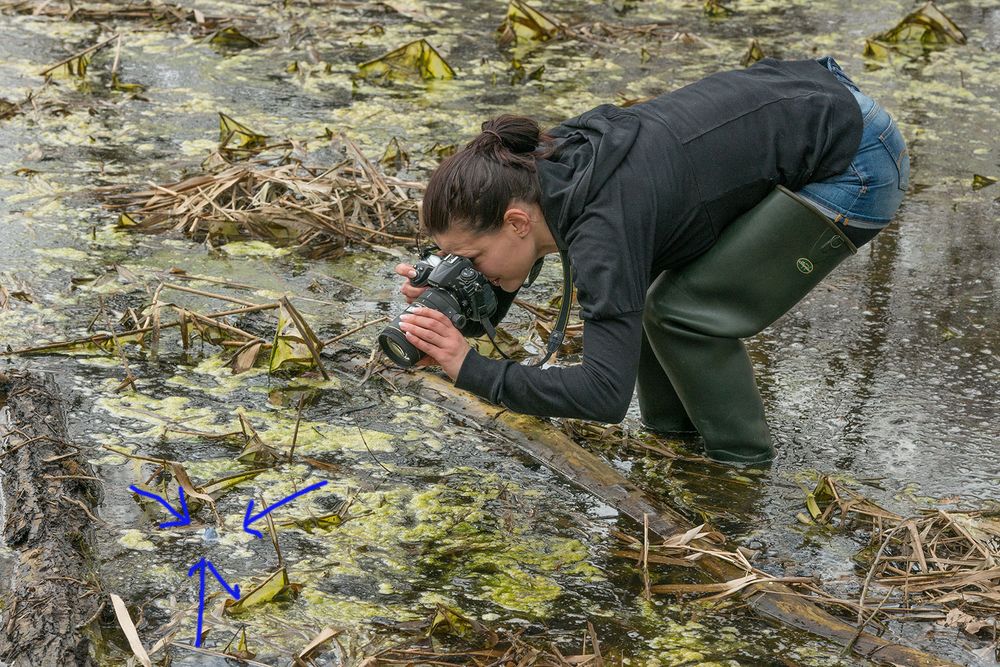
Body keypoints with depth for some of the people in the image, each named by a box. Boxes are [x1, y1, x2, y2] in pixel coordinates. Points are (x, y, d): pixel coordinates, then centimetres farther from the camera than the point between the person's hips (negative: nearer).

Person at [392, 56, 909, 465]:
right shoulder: (543, 169, -6)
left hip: (857, 163, -9)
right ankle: (670, 440, 23)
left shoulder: (604, 228, -30)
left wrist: (472, 370, -29)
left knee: (687, 310, -8)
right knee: (661, 289, 8)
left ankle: (743, 468, 10)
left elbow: (606, 393, -33)